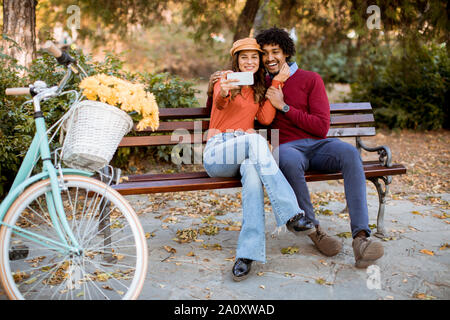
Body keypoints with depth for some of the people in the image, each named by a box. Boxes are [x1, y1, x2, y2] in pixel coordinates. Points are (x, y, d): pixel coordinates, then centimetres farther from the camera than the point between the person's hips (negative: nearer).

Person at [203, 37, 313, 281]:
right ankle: (291, 213, -40)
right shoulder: (226, 79, 8)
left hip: (249, 152, 3)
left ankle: (247, 254, -43)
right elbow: (219, 103, -17)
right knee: (255, 140, -36)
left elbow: (266, 118, 5)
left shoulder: (259, 88, 24)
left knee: (253, 171, -36)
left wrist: (277, 82, 5)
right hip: (218, 151, -3)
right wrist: (223, 92, -42)